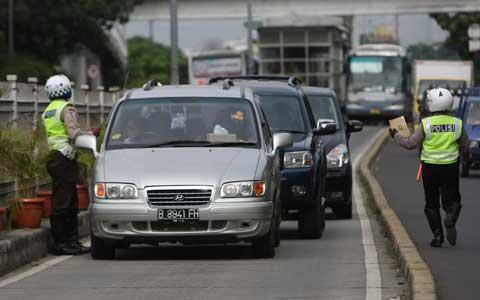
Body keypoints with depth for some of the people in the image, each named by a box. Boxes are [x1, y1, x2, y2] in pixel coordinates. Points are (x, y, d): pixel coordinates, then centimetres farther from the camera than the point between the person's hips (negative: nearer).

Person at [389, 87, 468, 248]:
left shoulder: (425, 124, -9)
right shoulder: (457, 123, -2)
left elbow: (410, 144, -4)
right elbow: (465, 147, 7)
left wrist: (396, 136, 13)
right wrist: (463, 152, 31)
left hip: (430, 167, -1)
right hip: (450, 167, 1)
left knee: (432, 203, 11)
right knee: (451, 199, 9)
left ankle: (438, 236, 5)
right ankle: (450, 219, -23)